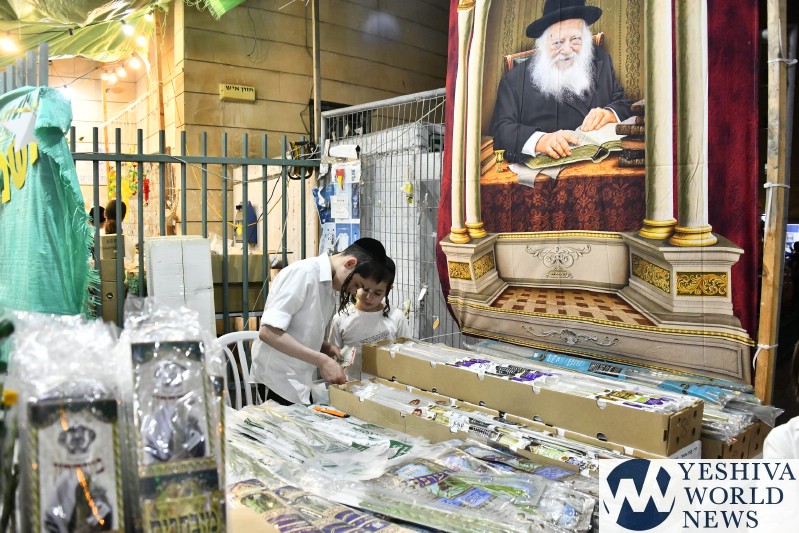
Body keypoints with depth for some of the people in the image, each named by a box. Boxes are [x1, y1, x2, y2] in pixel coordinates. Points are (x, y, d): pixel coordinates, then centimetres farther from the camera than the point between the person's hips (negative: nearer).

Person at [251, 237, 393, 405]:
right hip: (280, 380, -8)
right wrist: (322, 360, -23)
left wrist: (328, 348, -2)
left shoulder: (330, 286, 8)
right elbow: (268, 332, -24)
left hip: (300, 381, 8)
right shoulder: (304, 272, -18)